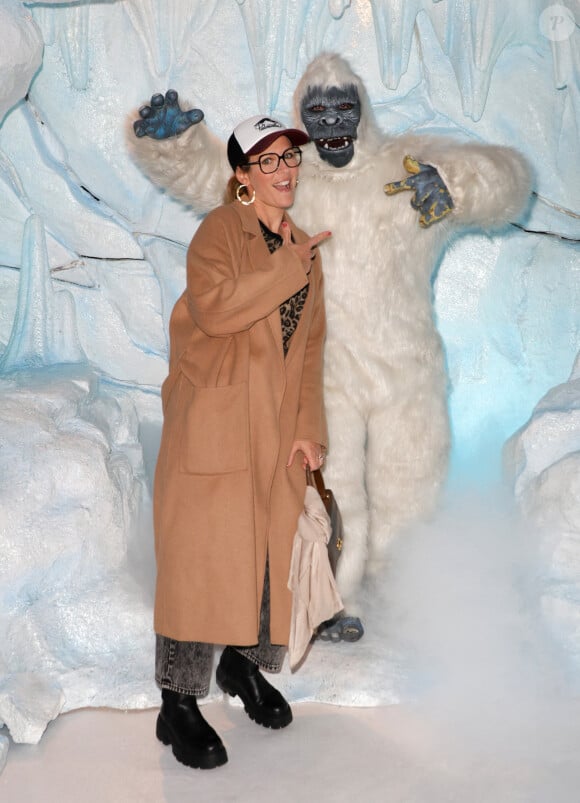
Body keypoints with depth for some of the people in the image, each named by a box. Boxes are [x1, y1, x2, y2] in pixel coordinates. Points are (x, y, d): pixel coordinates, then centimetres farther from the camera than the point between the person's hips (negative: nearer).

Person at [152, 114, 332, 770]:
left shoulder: (306, 250, 15)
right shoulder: (220, 229, -4)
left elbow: (309, 347, 14)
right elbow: (216, 307, -23)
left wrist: (308, 428, 5)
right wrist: (288, 267, -15)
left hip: (278, 427, 6)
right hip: (212, 425, -6)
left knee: (270, 550, 11)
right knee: (200, 555, -4)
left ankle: (244, 662, 34)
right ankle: (178, 703, 7)